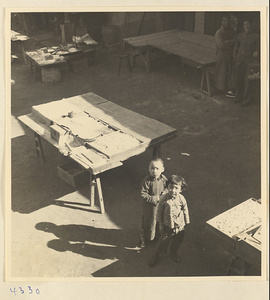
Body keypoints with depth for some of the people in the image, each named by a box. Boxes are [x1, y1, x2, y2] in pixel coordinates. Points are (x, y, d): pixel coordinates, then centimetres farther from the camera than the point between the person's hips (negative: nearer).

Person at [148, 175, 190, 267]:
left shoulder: (181, 199, -18)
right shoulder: (163, 198, -20)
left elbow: (185, 211, -3)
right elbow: (159, 212, -7)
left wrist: (186, 223, 5)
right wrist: (160, 224, -1)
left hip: (179, 226, 1)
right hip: (167, 225, -1)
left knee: (177, 242, 22)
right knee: (163, 242, 13)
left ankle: (172, 253, 53)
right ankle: (156, 254, 41)